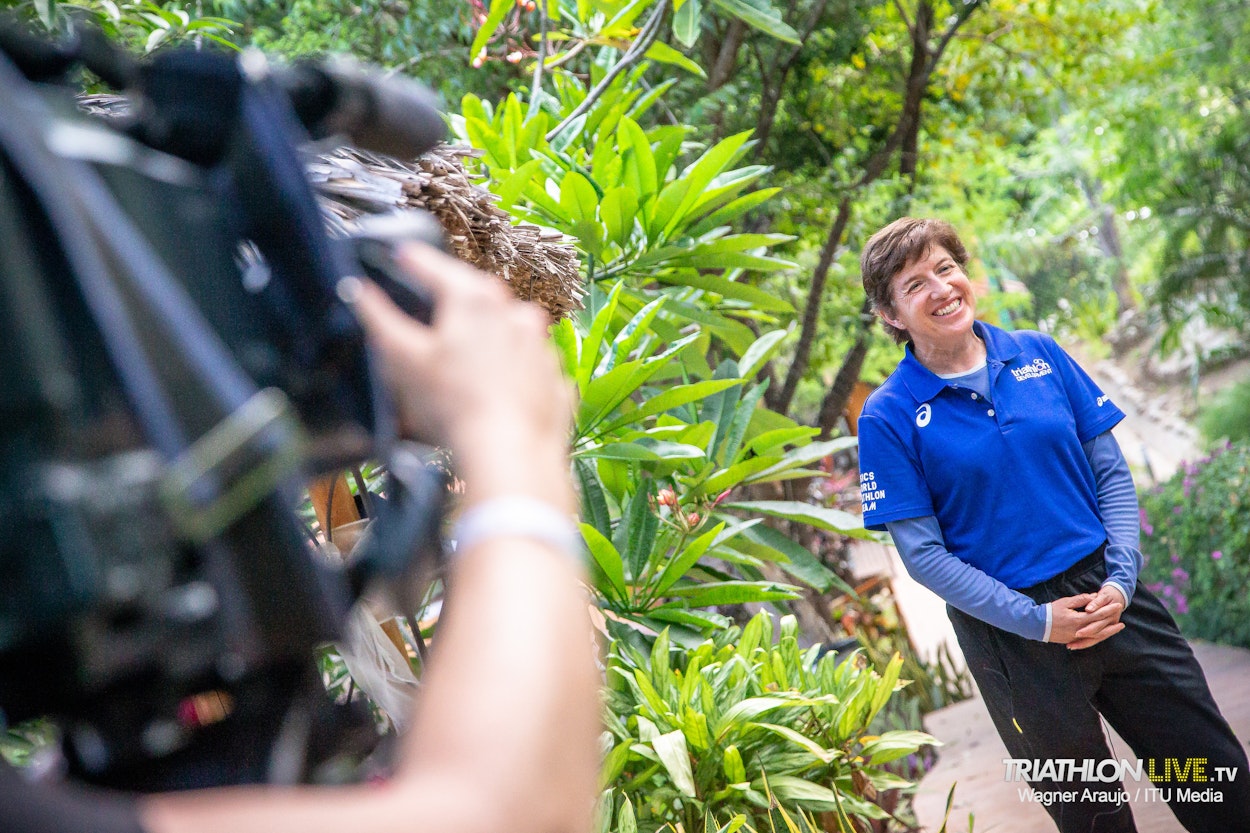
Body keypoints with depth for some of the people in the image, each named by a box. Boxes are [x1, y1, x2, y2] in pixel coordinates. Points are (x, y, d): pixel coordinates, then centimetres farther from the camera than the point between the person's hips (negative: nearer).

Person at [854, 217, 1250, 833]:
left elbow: (1111, 473, 4)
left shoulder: (1040, 354, 2)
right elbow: (923, 553, -10)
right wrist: (1035, 621, -15)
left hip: (1112, 597, 3)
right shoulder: (889, 417, -9)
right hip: (1010, 634, -3)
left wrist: (1121, 580, -10)